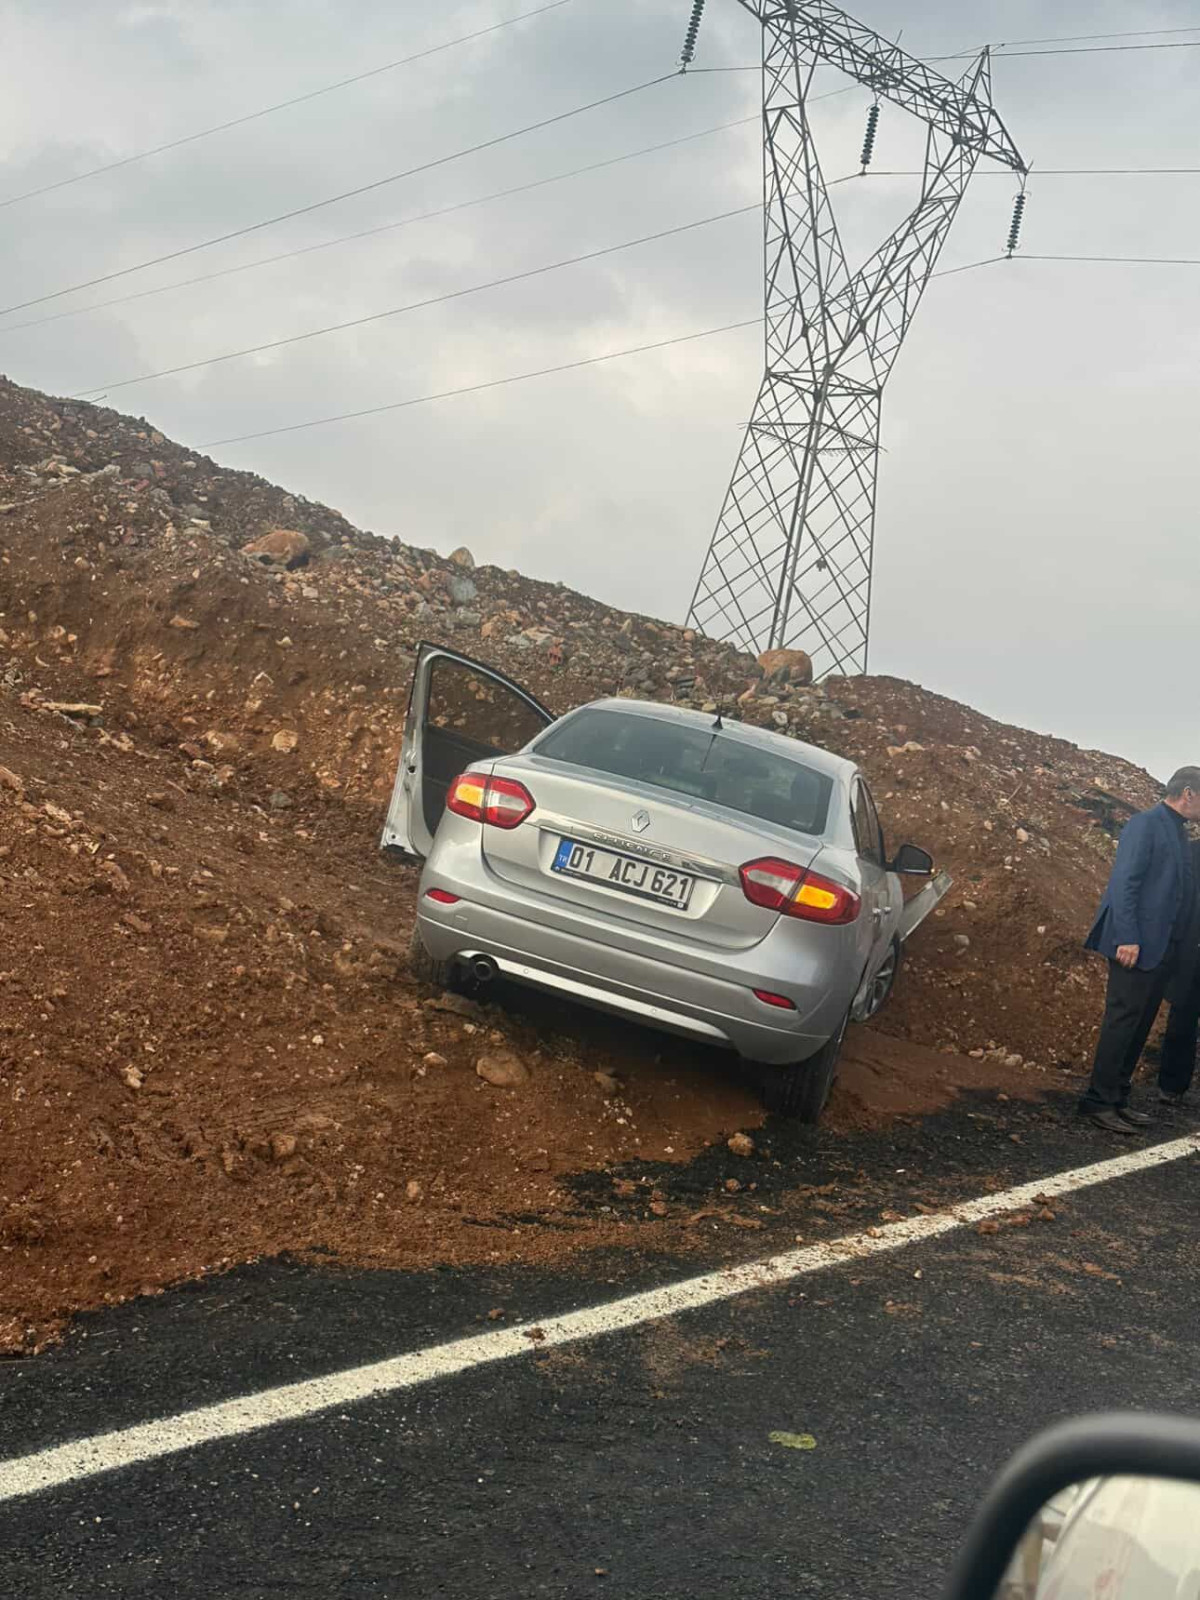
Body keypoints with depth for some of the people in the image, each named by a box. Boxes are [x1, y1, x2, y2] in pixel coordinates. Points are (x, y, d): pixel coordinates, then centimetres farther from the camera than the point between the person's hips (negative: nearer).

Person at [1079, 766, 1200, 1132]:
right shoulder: (1145, 825, -8)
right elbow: (1124, 882, -15)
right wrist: (1128, 938, -21)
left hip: (1164, 949, 9)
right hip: (1137, 947, -9)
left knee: (1139, 1026, 11)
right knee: (1122, 1022, -6)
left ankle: (1117, 1099, 17)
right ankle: (1099, 1102, -1)